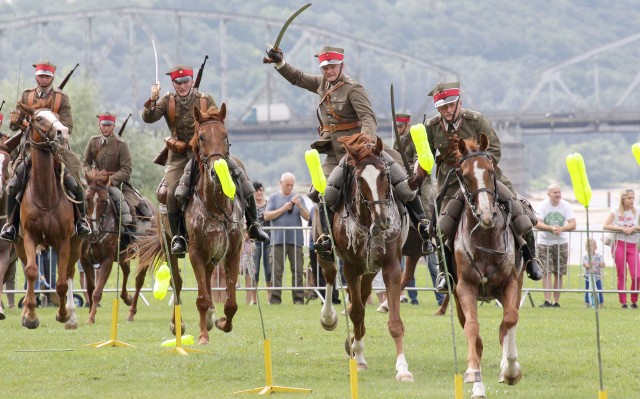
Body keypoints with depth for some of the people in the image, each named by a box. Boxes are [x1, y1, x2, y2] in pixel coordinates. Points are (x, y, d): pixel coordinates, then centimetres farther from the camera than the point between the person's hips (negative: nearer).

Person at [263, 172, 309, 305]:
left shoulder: (298, 198, 13)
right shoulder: (274, 197, 10)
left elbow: (307, 217, 7)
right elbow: (267, 216, 1)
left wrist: (299, 206, -10)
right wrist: (283, 209, -7)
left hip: (295, 239, 1)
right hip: (278, 239, -1)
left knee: (297, 271, -1)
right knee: (277, 270, -4)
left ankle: (298, 299, -1)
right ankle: (275, 298, -4)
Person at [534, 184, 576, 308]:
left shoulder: (566, 206, -3)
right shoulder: (542, 206, -7)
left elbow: (573, 224, -9)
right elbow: (537, 224, -16)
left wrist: (561, 229, -28)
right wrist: (551, 228, -31)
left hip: (561, 243, 2)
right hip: (544, 242, -2)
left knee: (558, 274, 3)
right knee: (547, 272, -11)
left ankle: (556, 301, 9)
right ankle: (547, 301, -15)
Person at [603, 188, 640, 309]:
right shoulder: (616, 212, 2)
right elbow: (605, 226, -7)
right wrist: (622, 229, -14)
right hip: (619, 244, -1)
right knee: (621, 276, 0)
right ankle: (623, 302, 5)